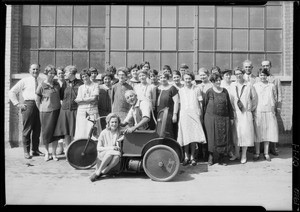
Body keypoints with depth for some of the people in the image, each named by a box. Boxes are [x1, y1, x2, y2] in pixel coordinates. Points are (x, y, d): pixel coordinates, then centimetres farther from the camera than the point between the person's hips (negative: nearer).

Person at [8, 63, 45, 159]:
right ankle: (26, 151, 9)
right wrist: (17, 104, -2)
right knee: (27, 129, 0)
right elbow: (11, 92, 8)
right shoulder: (24, 81, 6)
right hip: (28, 104, -2)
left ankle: (35, 150, 19)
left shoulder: (42, 81, 12)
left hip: (40, 105, 3)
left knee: (37, 129, 8)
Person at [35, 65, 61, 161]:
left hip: (56, 110, 3)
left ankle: (54, 153, 14)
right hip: (45, 112, -3)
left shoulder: (57, 84, 8)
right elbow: (37, 100, 1)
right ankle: (47, 152, 20)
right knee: (46, 132, 3)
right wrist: (41, 110, -1)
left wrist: (59, 107, 11)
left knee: (55, 131, 4)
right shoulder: (42, 85, -4)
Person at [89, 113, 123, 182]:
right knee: (110, 152, -35)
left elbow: (119, 148, 5)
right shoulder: (104, 133, 1)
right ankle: (98, 172, -24)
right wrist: (110, 147, -18)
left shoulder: (119, 133, 6)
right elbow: (98, 148, -3)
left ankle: (102, 172, -25)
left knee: (117, 155, -34)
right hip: (102, 156, -1)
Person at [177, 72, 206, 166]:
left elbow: (200, 102, 8)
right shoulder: (181, 90, 12)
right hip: (184, 115, 1)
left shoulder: (196, 89, 7)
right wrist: (177, 114, 5)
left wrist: (200, 113, 0)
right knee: (185, 136, -3)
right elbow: (180, 103, 12)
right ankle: (186, 157, 6)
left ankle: (192, 157, 6)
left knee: (194, 135, -4)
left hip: (194, 114, -1)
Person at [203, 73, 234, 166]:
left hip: (224, 118, 3)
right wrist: (205, 117, -1)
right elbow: (204, 105, 1)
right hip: (211, 118, -3)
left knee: (224, 138, 5)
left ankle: (221, 158, 18)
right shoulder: (209, 92, -2)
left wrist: (231, 117, 11)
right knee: (212, 137, 3)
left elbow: (229, 105, 12)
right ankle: (211, 156, 18)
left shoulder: (225, 91, 8)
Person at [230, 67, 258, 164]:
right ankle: (236, 153, 17)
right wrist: (232, 109, 5)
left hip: (246, 113, -1)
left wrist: (253, 108, 11)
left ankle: (244, 155, 9)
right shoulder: (232, 85, 5)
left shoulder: (249, 85, 2)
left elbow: (254, 97, 9)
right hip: (235, 113, 1)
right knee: (236, 133, 4)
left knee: (245, 133, -1)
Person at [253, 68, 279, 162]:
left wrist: (272, 108, 5)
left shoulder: (272, 86, 7)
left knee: (268, 132, 5)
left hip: (269, 112, 1)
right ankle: (257, 153, 11)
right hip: (258, 112, -1)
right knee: (258, 132, 0)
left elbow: (275, 98, 13)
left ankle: (266, 153, 16)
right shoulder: (255, 86, 4)